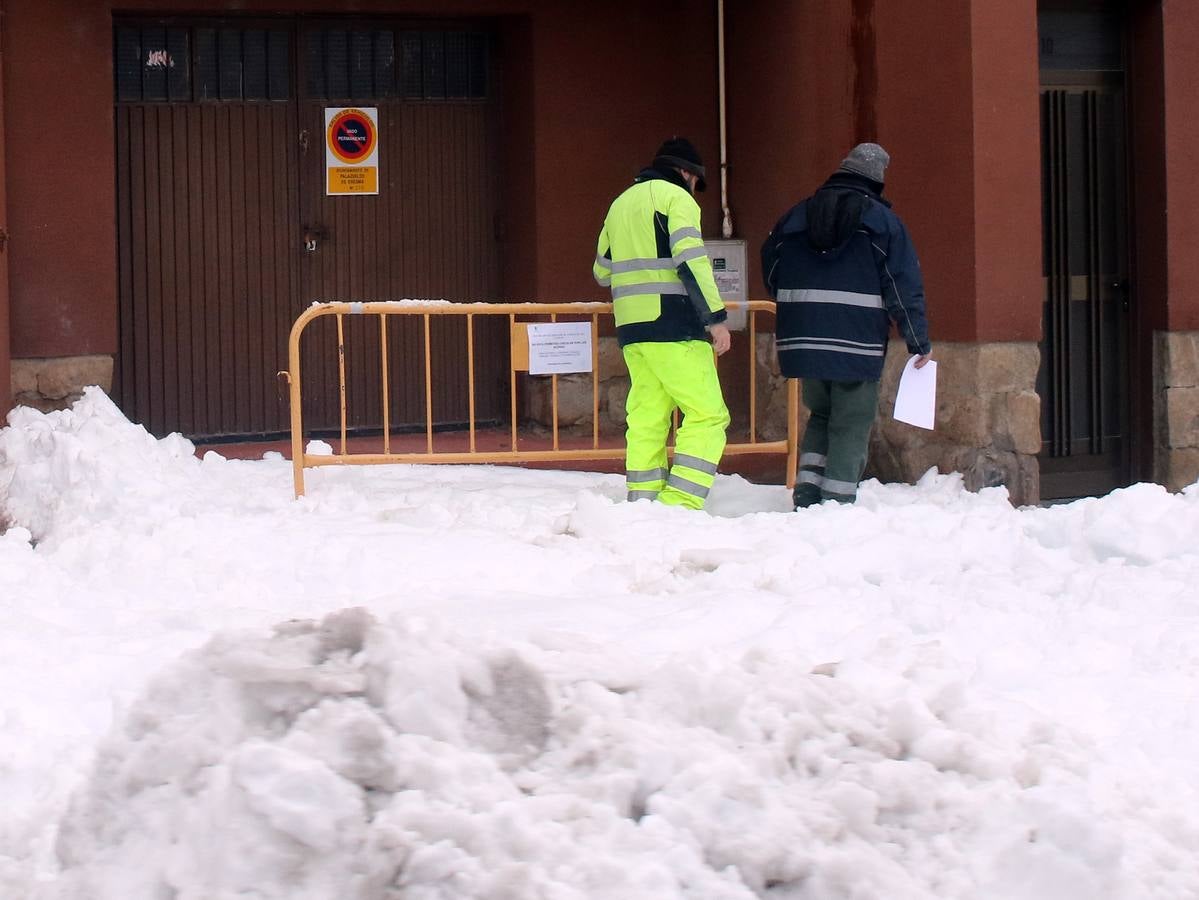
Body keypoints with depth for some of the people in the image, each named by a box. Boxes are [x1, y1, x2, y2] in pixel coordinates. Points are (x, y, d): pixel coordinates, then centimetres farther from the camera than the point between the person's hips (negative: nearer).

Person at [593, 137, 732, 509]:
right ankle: (680, 504, -16)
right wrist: (716, 316, -15)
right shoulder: (675, 196, -2)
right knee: (706, 415, -6)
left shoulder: (620, 203, 21)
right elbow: (690, 258, -15)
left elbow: (602, 270, 26)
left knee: (646, 419, 9)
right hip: (674, 326, -8)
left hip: (631, 327, 8)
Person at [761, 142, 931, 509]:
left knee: (820, 415, 19)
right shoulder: (882, 220, -2)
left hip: (802, 340, 4)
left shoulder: (798, 214, 10)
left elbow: (770, 270, 17)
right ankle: (837, 503, -5)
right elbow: (905, 286, -4)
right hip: (857, 345, -4)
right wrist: (919, 342, 1)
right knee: (851, 426, 1)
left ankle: (806, 494, 6)